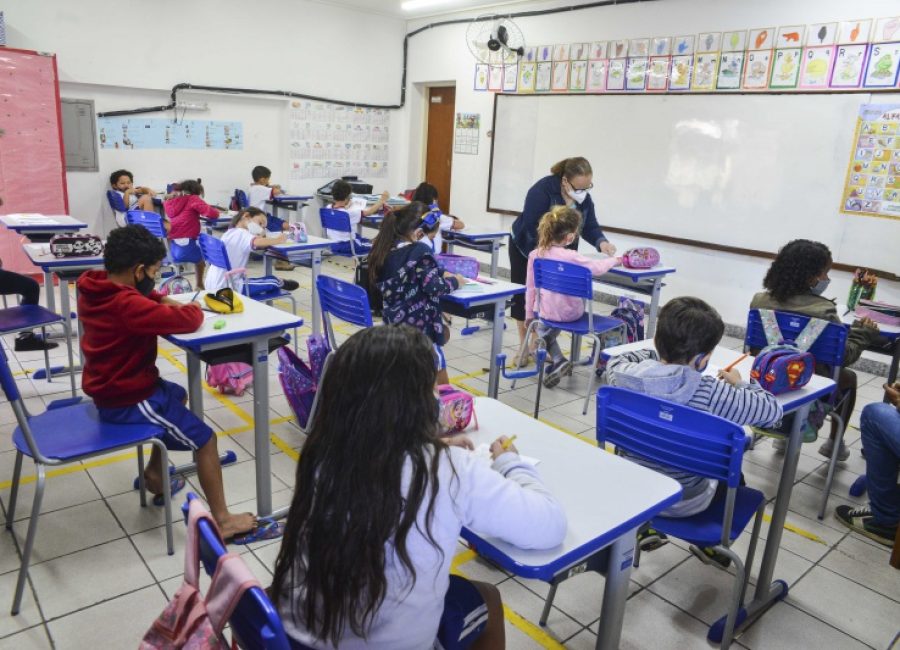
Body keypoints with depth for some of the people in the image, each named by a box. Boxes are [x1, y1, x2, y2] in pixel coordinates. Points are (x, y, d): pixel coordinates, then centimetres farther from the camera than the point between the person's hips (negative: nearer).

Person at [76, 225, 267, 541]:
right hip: (128, 401, -10)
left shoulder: (94, 288, 0)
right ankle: (222, 521, -4)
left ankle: (155, 471, 37)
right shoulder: (126, 305, -30)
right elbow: (187, 321, -33)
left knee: (177, 394, 32)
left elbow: (137, 293, 20)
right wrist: (194, 307, -9)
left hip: (111, 388, 10)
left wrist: (163, 300, 1)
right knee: (205, 439, -7)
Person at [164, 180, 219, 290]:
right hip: (187, 246, -5)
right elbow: (213, 213, -10)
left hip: (173, 248, 5)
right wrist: (216, 211, 10)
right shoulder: (193, 199, -1)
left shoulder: (170, 201, 14)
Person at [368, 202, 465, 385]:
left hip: (392, 324, 7)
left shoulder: (385, 247, 4)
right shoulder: (420, 251, -18)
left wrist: (442, 273, 13)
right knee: (440, 382, 9)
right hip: (417, 326, -7)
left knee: (443, 332, 31)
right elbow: (435, 288, -17)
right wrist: (455, 281, 0)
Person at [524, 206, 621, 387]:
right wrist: (614, 260, 13)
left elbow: (530, 287, 0)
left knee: (542, 330, 31)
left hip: (547, 312, 2)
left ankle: (558, 360, 11)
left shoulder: (535, 255, -8)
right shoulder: (570, 256, -21)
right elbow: (597, 268, -8)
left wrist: (529, 315, 11)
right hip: (570, 313, -1)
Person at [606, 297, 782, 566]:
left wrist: (660, 355, 12)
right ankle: (711, 543, 45)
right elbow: (772, 410, -15)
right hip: (684, 502, -2)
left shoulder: (623, 374, -19)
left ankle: (644, 529, 42)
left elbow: (616, 360, 7)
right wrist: (740, 383, 3)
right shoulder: (709, 393, -28)